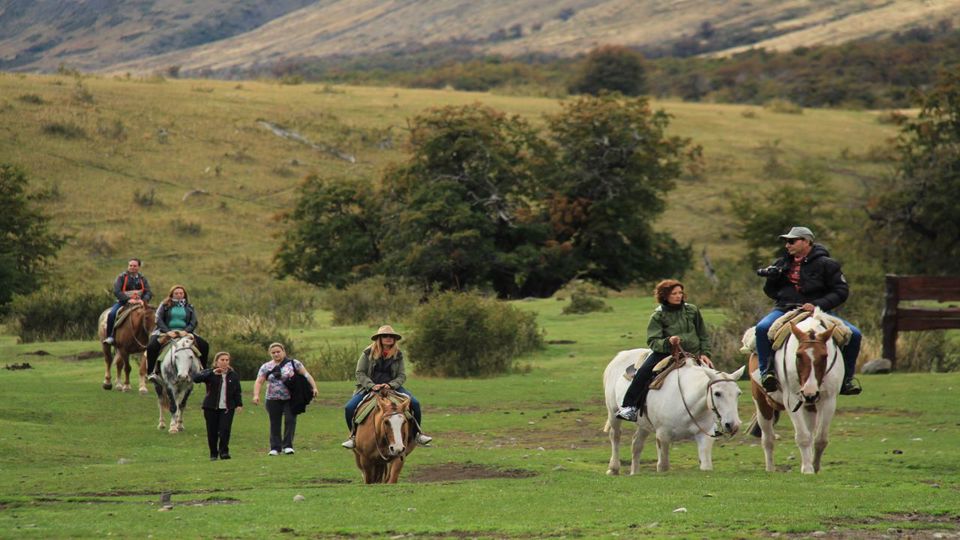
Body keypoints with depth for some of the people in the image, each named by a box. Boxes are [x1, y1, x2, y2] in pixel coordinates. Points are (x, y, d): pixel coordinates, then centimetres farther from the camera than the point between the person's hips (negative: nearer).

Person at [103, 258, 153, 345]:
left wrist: (143, 300, -22)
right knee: (112, 314, -28)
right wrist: (128, 299, -25)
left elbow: (149, 293, 1)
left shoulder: (142, 279, 10)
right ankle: (110, 337, -18)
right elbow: (116, 291, -12)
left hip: (138, 303, 2)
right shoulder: (122, 277, 0)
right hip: (123, 302, -2)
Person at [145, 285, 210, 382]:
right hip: (165, 332, -2)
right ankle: (151, 372, -20)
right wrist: (167, 332, -17)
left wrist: (185, 331, -16)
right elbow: (159, 320, -2)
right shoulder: (165, 306, 6)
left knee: (204, 345, -14)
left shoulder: (189, 308, 12)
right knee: (152, 346, -31)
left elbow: (193, 322, 4)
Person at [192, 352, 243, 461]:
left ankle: (224, 452, -5)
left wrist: (239, 404, 0)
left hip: (227, 408, 1)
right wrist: (212, 373, -28)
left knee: (225, 430, -13)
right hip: (211, 408, -1)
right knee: (212, 432, 2)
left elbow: (237, 392, 12)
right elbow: (196, 378, -19)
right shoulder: (209, 373, -1)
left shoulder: (233, 375, 7)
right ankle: (213, 454, 15)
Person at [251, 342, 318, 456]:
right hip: (273, 400, 2)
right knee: (275, 424, 4)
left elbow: (306, 374, -2)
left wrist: (314, 387, -13)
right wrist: (256, 395, -16)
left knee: (290, 420, -11)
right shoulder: (266, 367, 6)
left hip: (290, 399, -2)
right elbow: (259, 381, 0)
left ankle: (287, 445, -6)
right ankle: (275, 448, 10)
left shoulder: (293, 363, 1)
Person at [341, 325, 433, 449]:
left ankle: (417, 433, -1)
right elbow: (360, 373, -3)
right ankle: (354, 435, 1)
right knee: (349, 408, -23)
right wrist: (372, 386, -19)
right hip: (369, 387, -1)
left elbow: (402, 376, 1)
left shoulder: (398, 355, 3)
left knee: (415, 404, -19)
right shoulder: (368, 353, -1)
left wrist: (390, 385, -19)